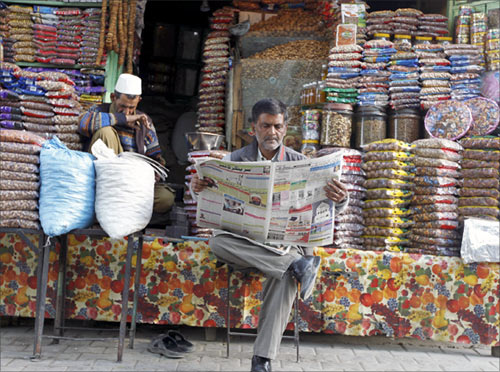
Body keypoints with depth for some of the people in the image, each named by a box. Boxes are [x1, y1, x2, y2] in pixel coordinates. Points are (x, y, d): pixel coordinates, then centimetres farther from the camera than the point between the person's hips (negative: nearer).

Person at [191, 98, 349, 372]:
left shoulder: (298, 163, 7)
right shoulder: (235, 159, 8)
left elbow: (325, 205, 1)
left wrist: (340, 200, -24)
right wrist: (198, 188, -23)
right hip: (244, 238, 1)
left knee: (286, 274, -34)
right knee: (217, 242, -32)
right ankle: (297, 264, -29)